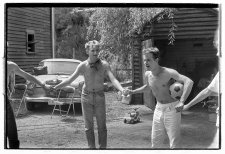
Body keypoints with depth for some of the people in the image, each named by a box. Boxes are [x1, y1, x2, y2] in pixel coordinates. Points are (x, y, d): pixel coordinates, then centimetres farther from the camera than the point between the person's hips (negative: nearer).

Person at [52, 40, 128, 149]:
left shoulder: (104, 65, -8)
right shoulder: (83, 65, -6)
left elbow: (113, 80, -18)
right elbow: (69, 80, -3)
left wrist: (122, 90, -37)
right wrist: (55, 88, -9)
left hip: (99, 97, 0)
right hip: (86, 96, 1)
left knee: (102, 126, 2)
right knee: (88, 126, 6)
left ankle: (103, 147, 13)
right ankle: (92, 147, 17)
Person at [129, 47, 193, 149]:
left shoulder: (169, 72, -21)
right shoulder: (147, 74, -1)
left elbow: (189, 82, -34)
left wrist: (181, 102, -43)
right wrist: (133, 92, 17)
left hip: (172, 109, -6)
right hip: (158, 108, 6)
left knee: (174, 144, -2)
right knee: (155, 141, 12)